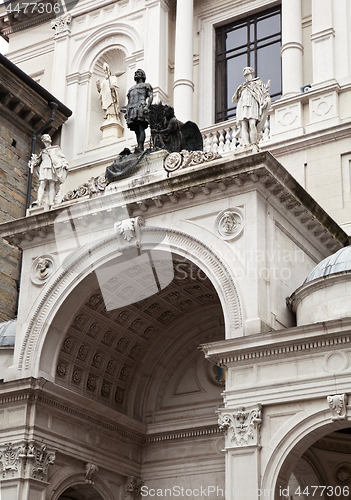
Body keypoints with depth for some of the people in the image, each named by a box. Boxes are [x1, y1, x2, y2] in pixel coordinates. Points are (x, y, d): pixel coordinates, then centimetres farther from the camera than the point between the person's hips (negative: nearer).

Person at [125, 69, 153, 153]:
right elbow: (128, 102, 28)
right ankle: (140, 147, -15)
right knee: (136, 130, -7)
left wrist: (147, 106, -15)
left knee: (141, 128, -19)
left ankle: (140, 147, -33)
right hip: (132, 110, 6)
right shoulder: (131, 89, 34)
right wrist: (126, 112, 12)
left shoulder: (146, 86, 18)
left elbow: (150, 96, 3)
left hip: (140, 108, -6)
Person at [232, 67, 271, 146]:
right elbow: (235, 99, 33)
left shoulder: (258, 82, 19)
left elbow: (264, 93, 7)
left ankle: (253, 144, -29)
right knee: (243, 126, -15)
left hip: (253, 104, -4)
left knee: (252, 124, -22)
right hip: (242, 106, 4)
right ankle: (246, 145, -26)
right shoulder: (242, 86, 32)